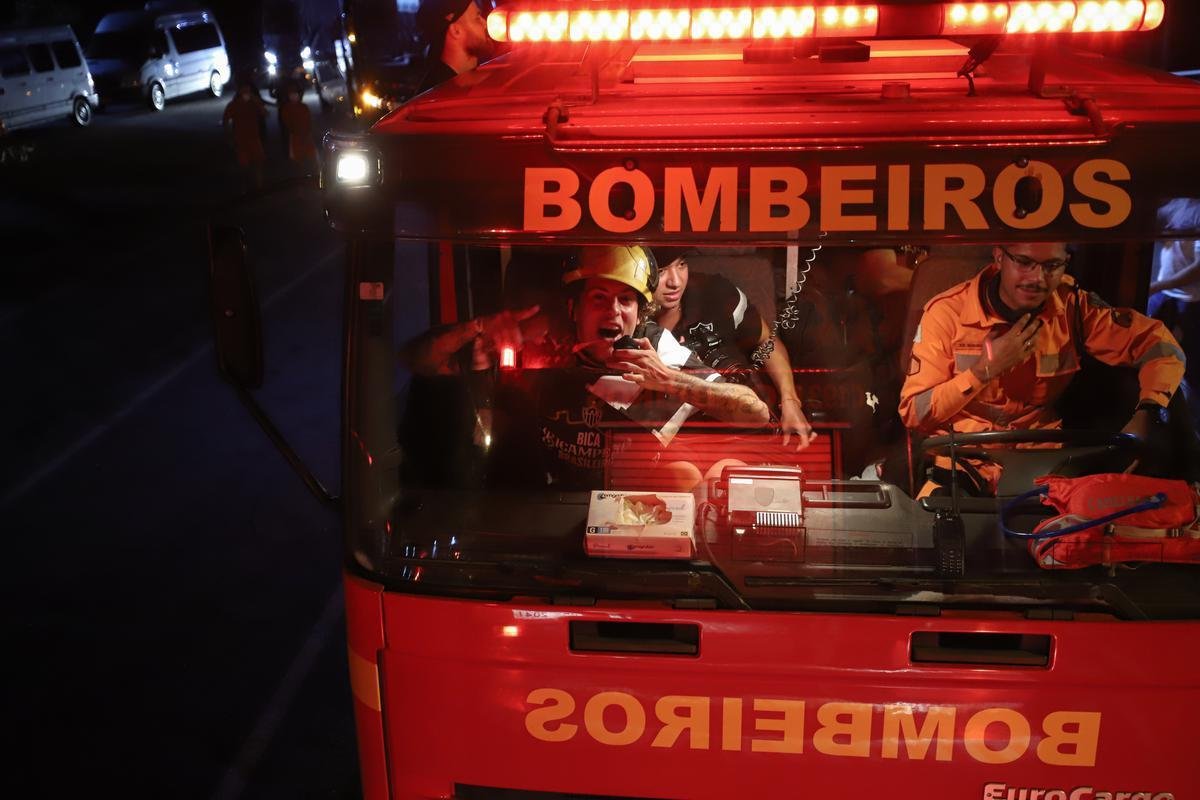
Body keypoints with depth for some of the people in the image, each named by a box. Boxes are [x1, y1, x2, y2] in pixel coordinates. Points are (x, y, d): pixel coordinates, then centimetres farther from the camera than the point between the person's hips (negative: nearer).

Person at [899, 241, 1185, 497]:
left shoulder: (1073, 307, -6)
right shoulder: (947, 312, -13)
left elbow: (1161, 345, 1)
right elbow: (913, 413, -12)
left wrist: (1143, 417, -17)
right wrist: (986, 369, -23)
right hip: (965, 464, -3)